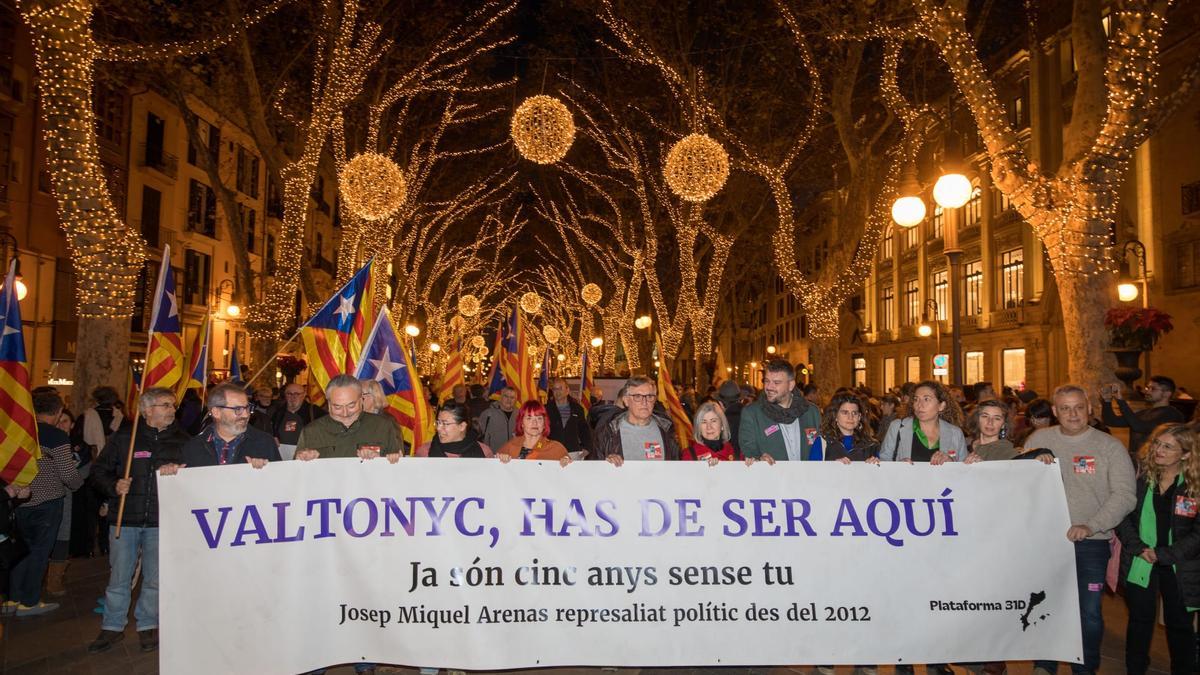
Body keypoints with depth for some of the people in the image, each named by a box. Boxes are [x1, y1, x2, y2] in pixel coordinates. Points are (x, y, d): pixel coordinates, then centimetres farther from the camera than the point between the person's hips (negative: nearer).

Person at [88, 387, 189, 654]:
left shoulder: (182, 439, 5)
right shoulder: (124, 437, 2)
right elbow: (99, 471, 7)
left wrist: (177, 471, -14)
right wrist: (114, 486, -11)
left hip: (162, 521, 1)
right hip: (125, 519, 0)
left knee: (155, 579, 7)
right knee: (119, 577, 6)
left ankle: (148, 625, 23)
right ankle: (113, 627, 23)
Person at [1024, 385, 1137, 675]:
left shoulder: (1109, 446, -4)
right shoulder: (1039, 439, 3)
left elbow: (1125, 495, -11)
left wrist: (1090, 526, -21)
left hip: (1091, 543, -2)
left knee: (1089, 613, 7)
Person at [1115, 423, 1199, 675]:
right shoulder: (1140, 476, -4)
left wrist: (1162, 554, -15)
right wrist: (1139, 548, -14)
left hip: (1179, 568, -1)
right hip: (1140, 565, 2)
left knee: (1180, 624, 13)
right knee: (1140, 621, 14)